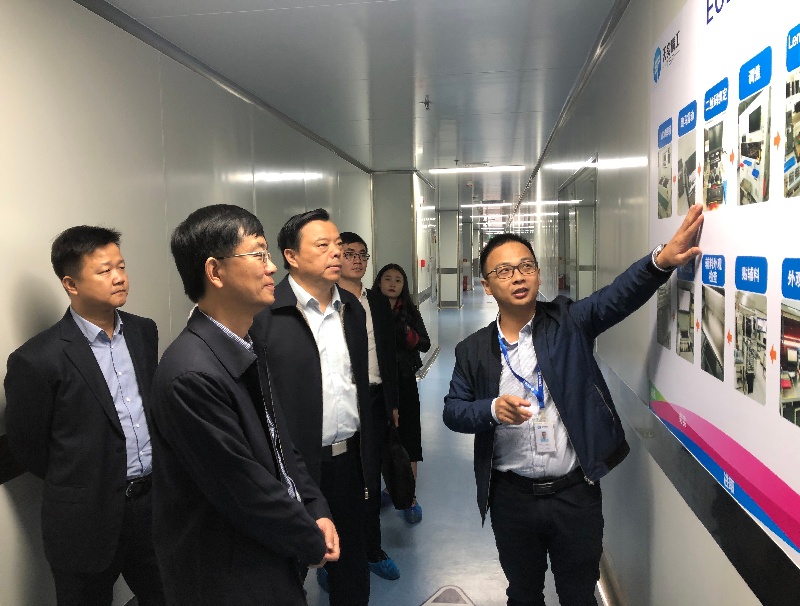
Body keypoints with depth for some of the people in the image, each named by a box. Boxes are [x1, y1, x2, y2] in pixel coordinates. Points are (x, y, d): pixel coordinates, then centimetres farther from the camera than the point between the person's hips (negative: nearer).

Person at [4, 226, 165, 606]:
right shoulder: (38, 359, -16)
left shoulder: (143, 332, 1)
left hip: (155, 502, 5)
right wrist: (80, 487, 5)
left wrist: (155, 481, 10)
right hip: (88, 520, -4)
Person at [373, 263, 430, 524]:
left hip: (403, 381, 0)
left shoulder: (409, 313, 3)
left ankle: (410, 498, 13)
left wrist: (407, 333, -19)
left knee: (408, 436, 1)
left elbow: (425, 344, -2)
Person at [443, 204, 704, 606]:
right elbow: (453, 410, 0)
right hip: (512, 497, 1)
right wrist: (493, 409, -20)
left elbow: (619, 296, -19)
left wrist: (662, 260, -38)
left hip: (575, 493, -1)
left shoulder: (569, 323, -4)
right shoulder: (473, 351, -1)